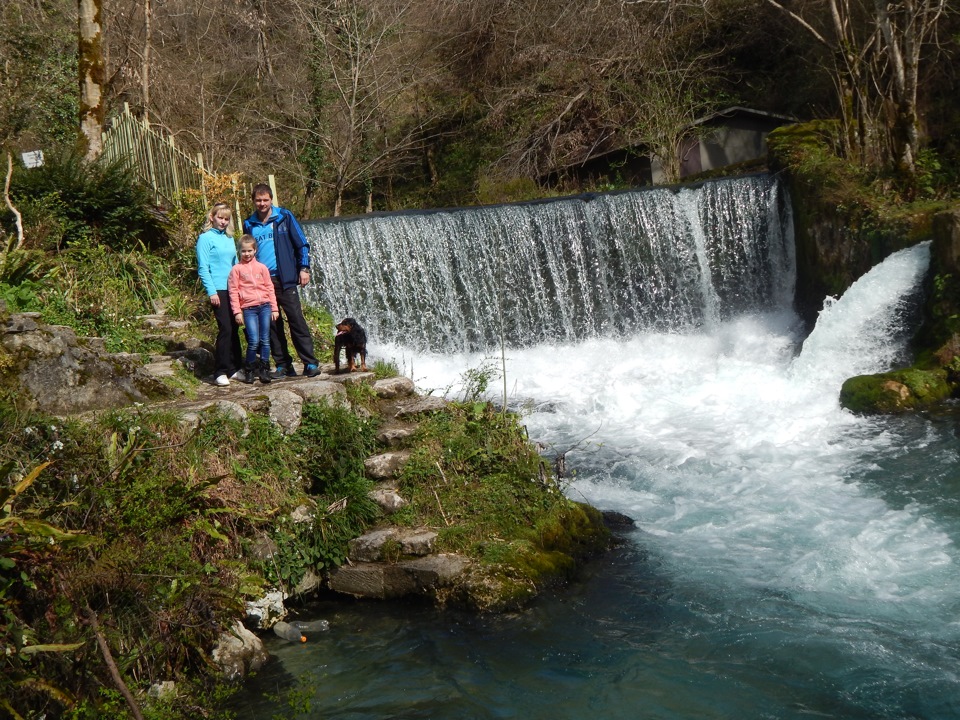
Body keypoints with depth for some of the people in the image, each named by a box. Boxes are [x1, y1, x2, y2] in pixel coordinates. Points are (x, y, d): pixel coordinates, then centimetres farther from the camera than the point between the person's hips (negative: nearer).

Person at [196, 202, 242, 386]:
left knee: (234, 329, 8)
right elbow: (203, 268, -8)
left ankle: (234, 368, 16)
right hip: (219, 290, -6)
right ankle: (220, 372, -6)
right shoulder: (206, 238, -3)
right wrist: (212, 292, -14)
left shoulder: (229, 239, 17)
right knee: (225, 329, -11)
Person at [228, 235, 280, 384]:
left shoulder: (262, 267, 12)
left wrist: (274, 308, 8)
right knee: (254, 341, -11)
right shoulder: (236, 269, 5)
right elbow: (233, 291, 3)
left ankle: (264, 370, 10)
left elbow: (269, 288, 13)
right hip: (248, 308, -3)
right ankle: (249, 370, 6)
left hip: (265, 306, 3)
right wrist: (237, 312, -4)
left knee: (265, 340, 2)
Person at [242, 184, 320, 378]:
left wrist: (304, 268, -4)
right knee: (272, 324, 4)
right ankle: (283, 366, 11)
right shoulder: (249, 224, 11)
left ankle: (310, 363, -5)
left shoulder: (284, 217, 2)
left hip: (285, 279, -3)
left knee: (296, 320, -7)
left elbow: (301, 243, 3)